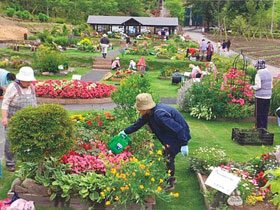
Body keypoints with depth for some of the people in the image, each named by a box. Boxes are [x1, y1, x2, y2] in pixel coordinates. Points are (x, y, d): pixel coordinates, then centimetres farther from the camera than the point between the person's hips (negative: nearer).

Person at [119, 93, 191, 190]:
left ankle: (170, 184, 13)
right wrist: (125, 131, 17)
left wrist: (184, 144, -27)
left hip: (178, 136, -9)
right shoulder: (149, 113, -4)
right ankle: (171, 178, 37)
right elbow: (139, 123, 13)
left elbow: (178, 128, -31)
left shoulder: (159, 115, -33)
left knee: (168, 158, -3)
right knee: (166, 156, 18)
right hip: (170, 135, 9)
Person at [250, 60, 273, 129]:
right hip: (268, 96, 6)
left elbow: (258, 86, -19)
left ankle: (259, 127, 7)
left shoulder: (258, 74, -14)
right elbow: (271, 85, 11)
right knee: (265, 113, 12)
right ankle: (265, 127, 17)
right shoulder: (269, 73, 7)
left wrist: (252, 87, -1)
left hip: (260, 96, -6)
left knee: (259, 113, 4)